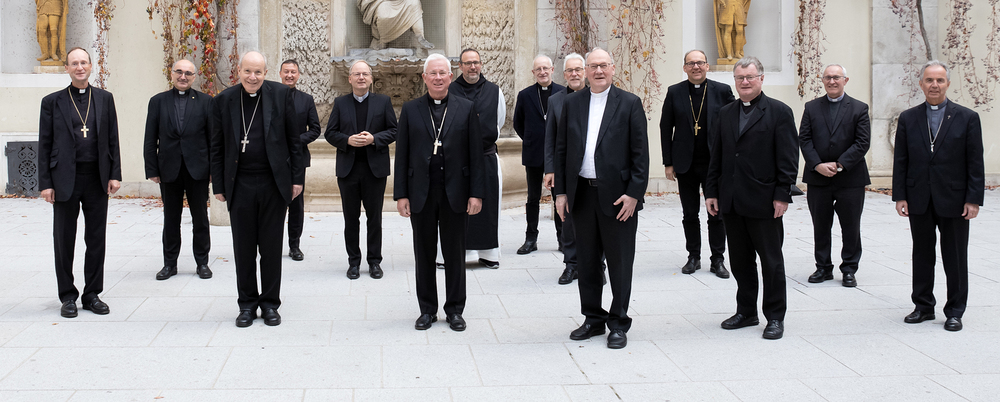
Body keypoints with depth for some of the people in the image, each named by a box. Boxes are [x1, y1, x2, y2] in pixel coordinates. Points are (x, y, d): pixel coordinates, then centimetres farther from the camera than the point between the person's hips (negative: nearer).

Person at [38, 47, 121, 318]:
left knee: (96, 239, 6)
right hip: (65, 180, -2)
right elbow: (44, 145, 1)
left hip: (97, 179, 2)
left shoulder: (104, 99, 9)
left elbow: (113, 140, 9)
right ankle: (67, 297, 15)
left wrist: (115, 174, 0)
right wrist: (45, 183, -5)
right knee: (64, 241, 5)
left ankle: (92, 294, 17)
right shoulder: (52, 102, 3)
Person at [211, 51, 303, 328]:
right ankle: (247, 304, 19)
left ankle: (270, 303, 18)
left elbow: (294, 138, 4)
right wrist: (218, 186, 4)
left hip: (274, 183, -1)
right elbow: (217, 147, 6)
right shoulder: (224, 100, 2)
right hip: (240, 185, 1)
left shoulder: (281, 94, 0)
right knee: (243, 248, 7)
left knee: (271, 247, 6)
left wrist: (297, 178, 1)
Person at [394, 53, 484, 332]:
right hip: (421, 193, 1)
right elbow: (402, 155, 4)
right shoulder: (410, 110, 5)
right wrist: (401, 194, -2)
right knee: (424, 254, 7)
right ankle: (427, 310, 19)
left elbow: (475, 153, 1)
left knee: (455, 254, 6)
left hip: (456, 193, -1)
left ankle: (454, 310, 17)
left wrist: (476, 193, -5)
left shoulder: (466, 108, 3)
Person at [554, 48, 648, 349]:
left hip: (617, 195, -3)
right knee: (587, 262, 11)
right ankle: (593, 319, 23)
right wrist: (561, 192, 4)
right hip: (582, 194, 3)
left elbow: (640, 153, -4)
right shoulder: (572, 103, 9)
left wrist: (633, 193, -11)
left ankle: (618, 324, 13)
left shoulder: (630, 104, -1)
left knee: (620, 262, 3)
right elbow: (561, 149, 10)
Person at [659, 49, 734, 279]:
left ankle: (718, 260, 13)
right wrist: (668, 162, -1)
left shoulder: (722, 91, 0)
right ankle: (694, 257, 20)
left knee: (717, 214, 3)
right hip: (686, 164, 1)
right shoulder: (674, 92, 2)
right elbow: (666, 128, 4)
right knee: (690, 214, 9)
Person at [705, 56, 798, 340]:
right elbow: (716, 155, 15)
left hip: (763, 201, -5)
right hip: (731, 201, 5)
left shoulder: (779, 112, -3)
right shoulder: (725, 114, 13)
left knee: (771, 261, 4)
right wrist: (711, 191, 8)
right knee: (740, 260, 12)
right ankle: (746, 312, 24)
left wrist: (783, 194, -13)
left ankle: (775, 317, 13)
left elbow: (788, 158, -7)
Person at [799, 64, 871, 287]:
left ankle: (849, 270, 14)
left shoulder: (859, 109, 2)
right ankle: (823, 268, 19)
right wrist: (818, 165, -13)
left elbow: (862, 143, -6)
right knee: (820, 227, 9)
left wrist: (839, 165, -14)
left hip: (850, 179, -2)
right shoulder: (811, 107, 8)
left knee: (851, 227, 4)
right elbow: (804, 139, 1)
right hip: (817, 178, 2)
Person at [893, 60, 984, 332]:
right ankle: (923, 307, 22)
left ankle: (955, 312, 14)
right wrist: (899, 196, -2)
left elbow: (975, 163, -3)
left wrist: (973, 199, -8)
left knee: (955, 258, 4)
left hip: (953, 200, -2)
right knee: (922, 255, 11)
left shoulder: (967, 118, -1)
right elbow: (900, 161, 5)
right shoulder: (908, 118, 6)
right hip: (919, 200, 2)